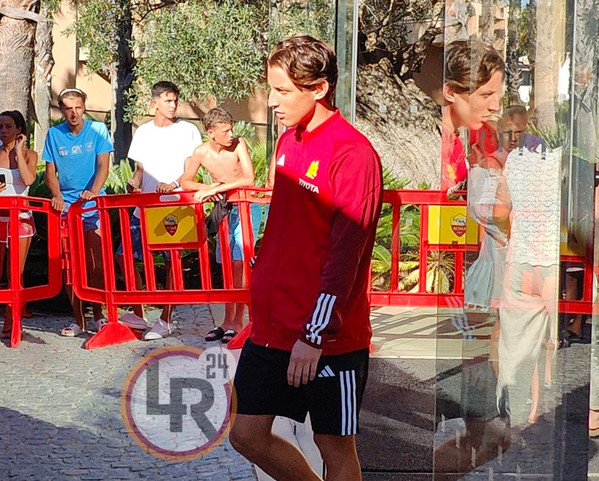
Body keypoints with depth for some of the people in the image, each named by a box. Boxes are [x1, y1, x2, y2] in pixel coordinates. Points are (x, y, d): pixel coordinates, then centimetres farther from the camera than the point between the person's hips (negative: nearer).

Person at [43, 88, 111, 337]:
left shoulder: (97, 130, 1)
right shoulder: (54, 134, 7)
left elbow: (103, 166, -6)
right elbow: (50, 171, 8)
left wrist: (93, 191, -24)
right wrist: (57, 197, -10)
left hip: (93, 207, -2)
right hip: (65, 207, 2)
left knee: (96, 265, -4)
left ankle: (98, 314, 11)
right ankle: (78, 319, 7)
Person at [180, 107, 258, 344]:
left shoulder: (238, 145, -17)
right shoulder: (201, 153, -7)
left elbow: (249, 179, -27)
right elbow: (185, 182, 3)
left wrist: (216, 188, -30)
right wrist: (208, 188, -16)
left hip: (246, 208, -4)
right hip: (225, 210, 5)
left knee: (239, 263, -10)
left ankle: (238, 322, -5)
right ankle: (228, 321, 14)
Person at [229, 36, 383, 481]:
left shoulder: (353, 152, -15)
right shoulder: (287, 143, 10)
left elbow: (347, 252, -20)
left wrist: (313, 334, -22)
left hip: (329, 336, -8)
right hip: (273, 325, 8)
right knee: (248, 435, 10)